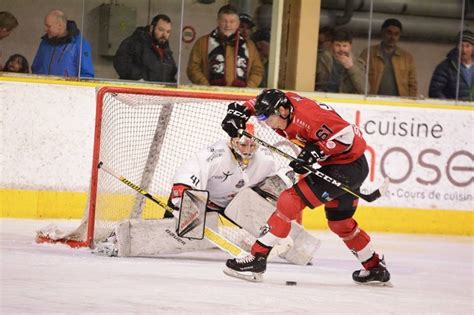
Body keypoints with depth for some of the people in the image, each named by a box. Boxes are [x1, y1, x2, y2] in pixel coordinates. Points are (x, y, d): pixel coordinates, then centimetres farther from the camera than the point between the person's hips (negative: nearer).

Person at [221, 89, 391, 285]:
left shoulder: (306, 114, -28)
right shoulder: (283, 102, -1)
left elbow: (345, 135, -28)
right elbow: (261, 102, 18)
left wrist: (315, 151, -27)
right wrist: (240, 111, 1)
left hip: (349, 164, -11)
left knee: (291, 200, -16)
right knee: (340, 223, 25)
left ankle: (257, 258, -17)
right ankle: (375, 268, 38)